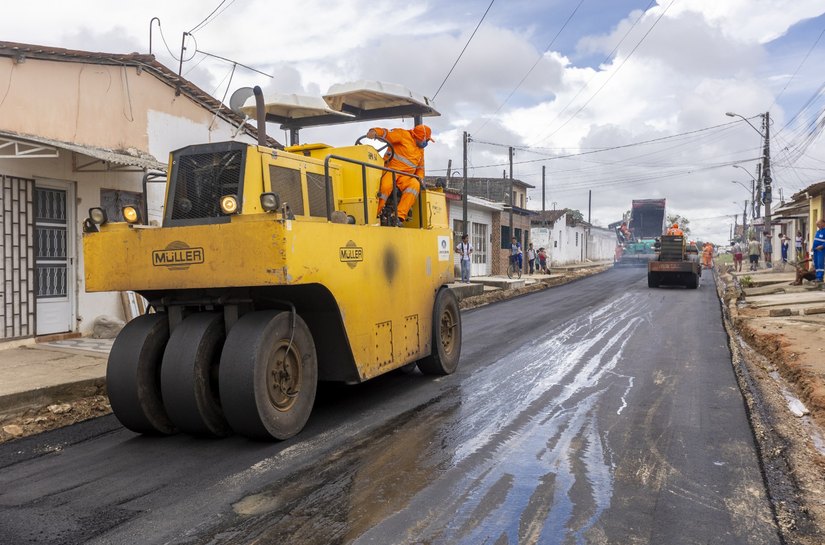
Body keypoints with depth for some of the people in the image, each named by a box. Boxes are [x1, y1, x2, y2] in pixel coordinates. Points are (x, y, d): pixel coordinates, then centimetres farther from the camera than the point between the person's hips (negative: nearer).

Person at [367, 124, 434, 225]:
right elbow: (386, 133, -10)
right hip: (391, 169, -5)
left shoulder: (420, 150, 25)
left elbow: (420, 167, 33)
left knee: (415, 184, -28)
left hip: (405, 176, 6)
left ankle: (399, 216, -35)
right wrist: (374, 131, -32)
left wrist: (420, 178, 13)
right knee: (386, 185, -37)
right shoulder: (403, 135, 2)